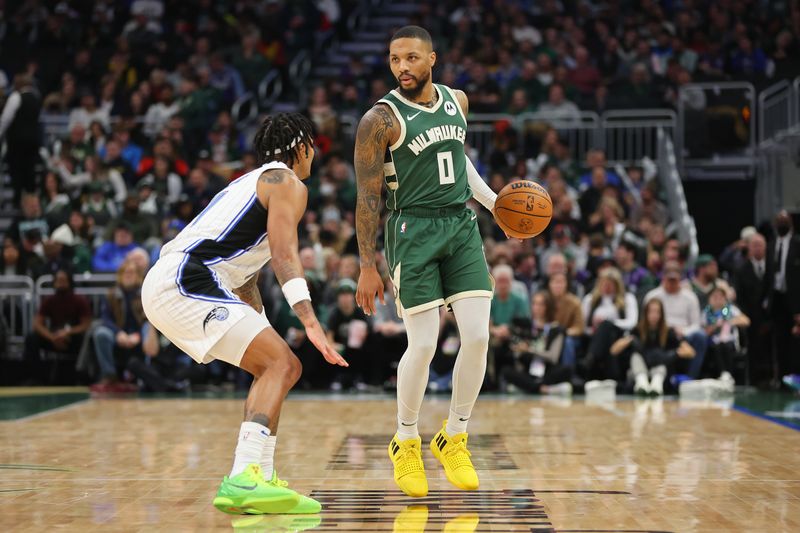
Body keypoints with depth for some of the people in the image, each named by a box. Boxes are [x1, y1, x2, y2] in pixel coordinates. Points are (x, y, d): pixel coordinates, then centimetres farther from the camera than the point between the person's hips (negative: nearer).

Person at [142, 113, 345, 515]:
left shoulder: (255, 182, 31)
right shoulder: (288, 184, 0)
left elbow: (244, 275, 37)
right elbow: (283, 253, -17)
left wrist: (261, 329, 43)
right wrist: (310, 321, -27)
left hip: (164, 285, 10)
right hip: (185, 282, -10)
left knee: (278, 366, 16)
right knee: (281, 363, -18)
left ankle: (260, 481, 11)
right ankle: (242, 480, -31)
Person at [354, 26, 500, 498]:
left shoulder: (457, 101, 8)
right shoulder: (381, 119, -10)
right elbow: (368, 196, -8)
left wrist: (493, 201, 15)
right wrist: (367, 267, -9)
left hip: (462, 226, 5)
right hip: (414, 231, -5)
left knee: (478, 336, -5)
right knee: (424, 345, -8)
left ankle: (454, 439, 13)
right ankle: (406, 444, 15)